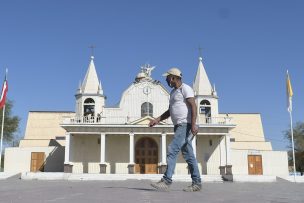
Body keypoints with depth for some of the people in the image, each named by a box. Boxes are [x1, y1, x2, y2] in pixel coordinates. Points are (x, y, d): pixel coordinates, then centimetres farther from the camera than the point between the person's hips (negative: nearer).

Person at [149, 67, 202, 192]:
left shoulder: (185, 88, -6)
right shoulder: (173, 92, 22)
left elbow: (193, 106, -15)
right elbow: (170, 111, 27)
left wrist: (193, 124, -24)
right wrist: (157, 120, 16)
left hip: (185, 125, -9)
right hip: (179, 126, 9)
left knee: (172, 150, -16)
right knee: (188, 155, 8)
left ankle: (166, 181, -16)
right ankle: (196, 183, 11)